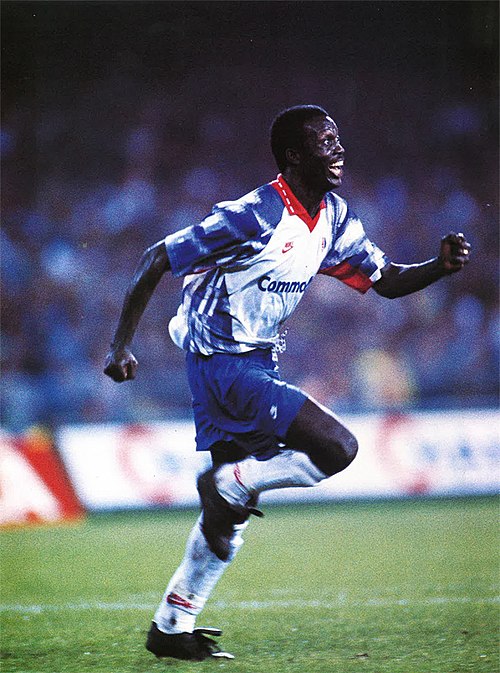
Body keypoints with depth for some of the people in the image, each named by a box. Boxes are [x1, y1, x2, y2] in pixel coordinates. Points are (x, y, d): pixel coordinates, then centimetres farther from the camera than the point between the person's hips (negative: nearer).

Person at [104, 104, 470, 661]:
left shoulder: (333, 218, 5)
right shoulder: (254, 216, -20)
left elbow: (387, 281, 12)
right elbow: (156, 261, -16)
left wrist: (441, 265, -9)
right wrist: (120, 345, -16)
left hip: (255, 363, 9)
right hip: (223, 363, -9)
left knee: (233, 511, 14)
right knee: (337, 448, -20)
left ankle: (172, 628, 22)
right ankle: (228, 483, -3)